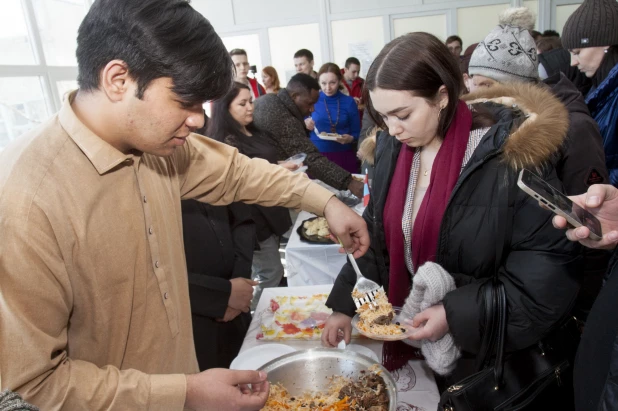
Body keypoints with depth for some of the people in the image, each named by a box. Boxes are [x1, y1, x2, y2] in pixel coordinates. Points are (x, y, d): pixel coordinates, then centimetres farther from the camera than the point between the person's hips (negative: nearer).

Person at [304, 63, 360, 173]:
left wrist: (350, 139, -16)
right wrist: (306, 126, -12)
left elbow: (356, 133, 4)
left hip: (344, 156, 1)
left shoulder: (349, 102, 1)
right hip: (317, 155, 0)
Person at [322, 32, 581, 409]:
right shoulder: (393, 152, -5)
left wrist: (459, 316, -24)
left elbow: (551, 265, -19)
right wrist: (345, 305, -4)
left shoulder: (511, 154, -23)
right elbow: (375, 239, 3)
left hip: (488, 347, -4)